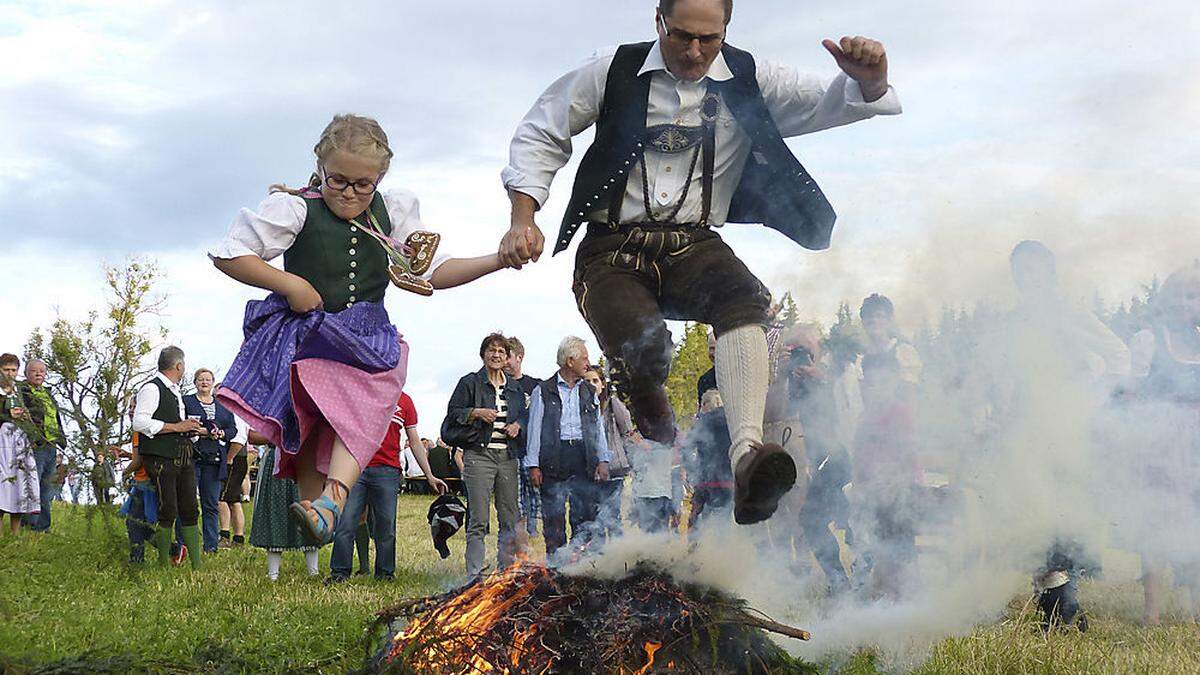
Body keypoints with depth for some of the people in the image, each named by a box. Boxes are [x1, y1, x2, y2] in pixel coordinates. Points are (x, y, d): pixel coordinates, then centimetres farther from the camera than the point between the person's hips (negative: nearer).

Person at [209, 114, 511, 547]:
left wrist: (499, 260, -4)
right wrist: (289, 284, -12)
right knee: (304, 432, -11)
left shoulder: (391, 212, 8)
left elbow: (434, 271, 10)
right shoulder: (295, 208, -4)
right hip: (302, 338, -1)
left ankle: (332, 500, -45)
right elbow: (228, 254, -3)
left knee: (358, 412, -27)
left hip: (367, 343, 1)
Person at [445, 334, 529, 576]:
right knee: (479, 520, -8)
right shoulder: (470, 383, 4)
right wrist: (476, 413, -13)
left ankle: (506, 570, 14)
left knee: (510, 519, 5)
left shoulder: (514, 388, 17)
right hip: (479, 454, -5)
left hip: (508, 456, 5)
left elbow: (524, 416, 24)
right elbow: (453, 412, 2)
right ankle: (474, 573, -5)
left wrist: (518, 426, 3)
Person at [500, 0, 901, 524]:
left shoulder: (748, 81, 5)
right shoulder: (614, 72, 2)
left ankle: (747, 453, -51)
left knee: (743, 295, -35)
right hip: (613, 250, -1)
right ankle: (648, 402, 10)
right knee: (643, 352, -31)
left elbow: (831, 105, -1)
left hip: (693, 246, 1)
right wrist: (523, 219, -3)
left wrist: (868, 81, -27)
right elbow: (541, 134, 10)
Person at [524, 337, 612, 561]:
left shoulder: (589, 392, 18)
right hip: (554, 461, -3)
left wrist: (603, 460, 6)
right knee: (554, 516, -1)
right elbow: (535, 429, 2)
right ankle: (554, 559, 6)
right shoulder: (543, 391, 5)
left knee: (586, 517, -1)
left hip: (585, 461, 4)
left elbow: (599, 428, 17)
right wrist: (533, 465, -5)